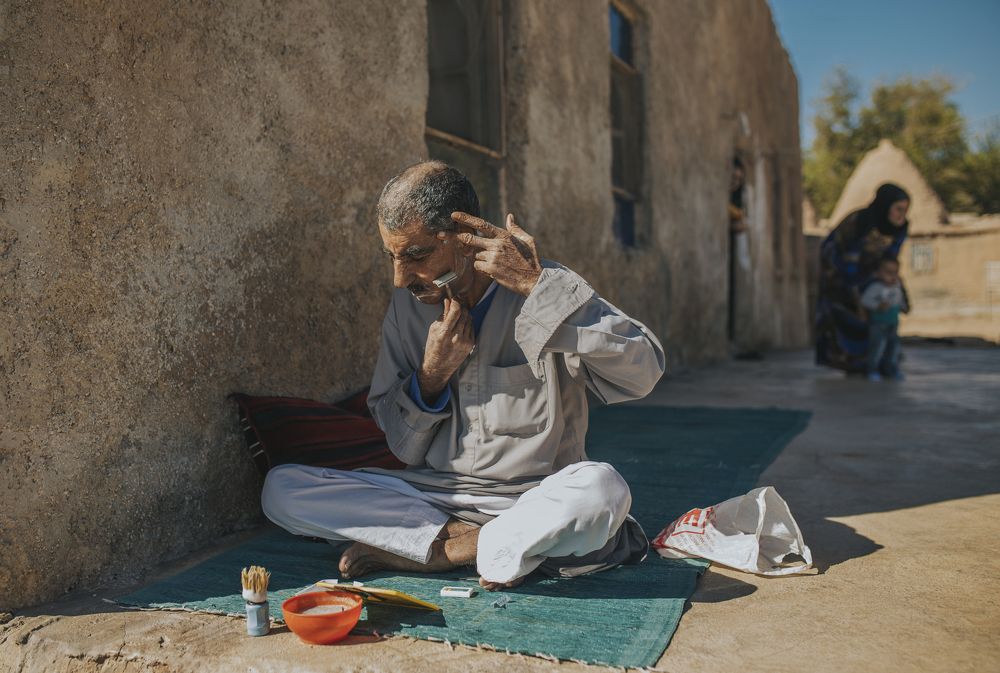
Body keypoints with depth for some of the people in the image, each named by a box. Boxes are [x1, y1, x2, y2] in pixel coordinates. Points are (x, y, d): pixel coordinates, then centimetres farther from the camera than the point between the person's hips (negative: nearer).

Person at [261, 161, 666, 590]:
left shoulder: (542, 293, -9)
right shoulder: (408, 305, 3)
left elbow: (642, 373, -25)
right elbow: (406, 448, 7)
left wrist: (537, 286, -26)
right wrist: (431, 374, -13)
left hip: (535, 499, -3)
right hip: (432, 494, 4)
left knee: (601, 490, -37)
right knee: (280, 488, -13)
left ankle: (429, 550, -16)